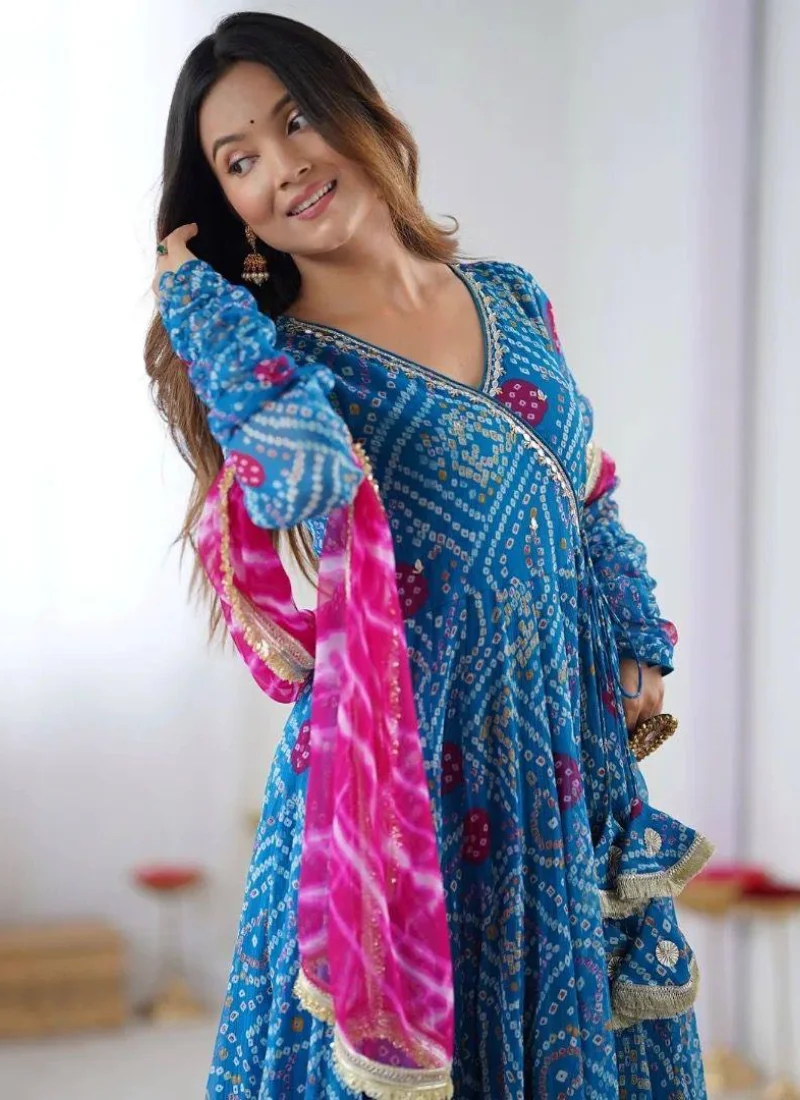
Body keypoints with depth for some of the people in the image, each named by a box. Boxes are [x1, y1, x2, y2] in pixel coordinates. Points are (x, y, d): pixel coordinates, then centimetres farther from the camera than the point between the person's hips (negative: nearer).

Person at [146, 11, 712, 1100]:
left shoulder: (512, 299, 6)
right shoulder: (270, 354, -9)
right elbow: (306, 478, -31)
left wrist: (637, 641, 12)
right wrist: (200, 299, -20)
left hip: (575, 753, 5)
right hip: (406, 769, -5)